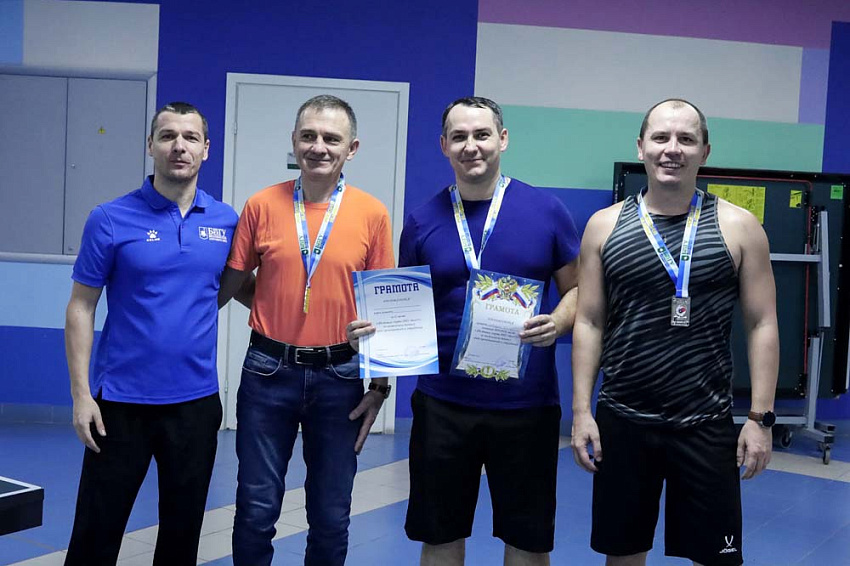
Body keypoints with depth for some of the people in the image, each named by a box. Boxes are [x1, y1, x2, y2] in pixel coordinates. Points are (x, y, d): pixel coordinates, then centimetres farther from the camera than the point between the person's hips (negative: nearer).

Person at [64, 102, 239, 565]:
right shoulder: (110, 221, -5)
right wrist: (81, 394, -8)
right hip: (120, 400, -2)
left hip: (197, 400, 3)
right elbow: (81, 307, -3)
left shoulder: (226, 221, 3)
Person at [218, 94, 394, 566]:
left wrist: (380, 385, 0)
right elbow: (229, 284, 8)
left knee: (331, 517, 11)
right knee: (256, 509, 7)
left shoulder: (371, 213, -2)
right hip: (269, 371, 0)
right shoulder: (261, 206, -1)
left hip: (339, 376, 0)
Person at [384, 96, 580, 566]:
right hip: (443, 402, 1)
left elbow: (576, 289, 4)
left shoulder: (546, 211, -2)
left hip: (527, 403, -1)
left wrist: (556, 323, -16)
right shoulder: (422, 221, 2)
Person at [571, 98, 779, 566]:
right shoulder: (604, 225, 2)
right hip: (621, 421, 1)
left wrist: (761, 417, -5)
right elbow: (588, 323, 3)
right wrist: (581, 410, -1)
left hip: (706, 425, -1)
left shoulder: (738, 227, -1)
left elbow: (762, 325, 0)